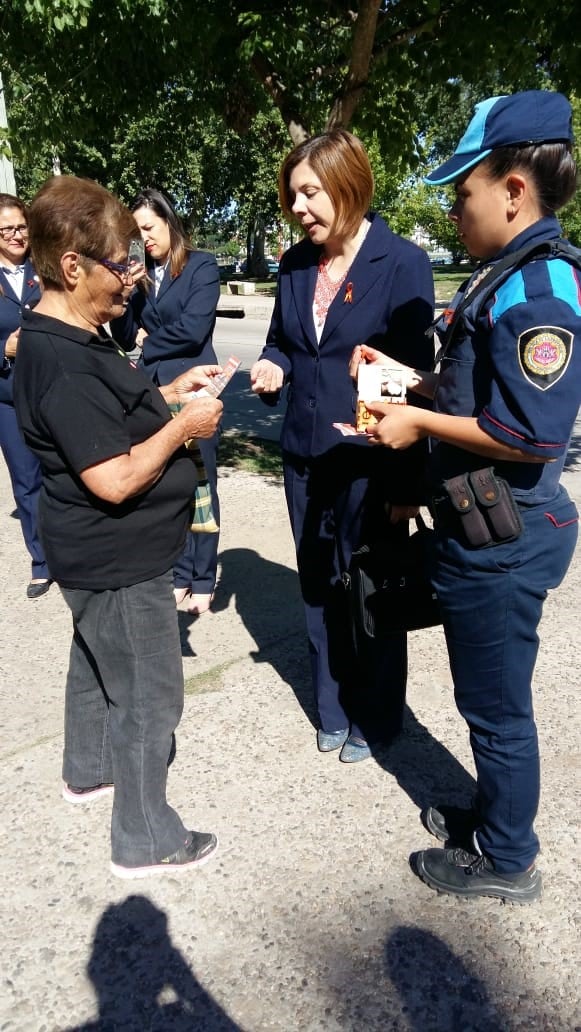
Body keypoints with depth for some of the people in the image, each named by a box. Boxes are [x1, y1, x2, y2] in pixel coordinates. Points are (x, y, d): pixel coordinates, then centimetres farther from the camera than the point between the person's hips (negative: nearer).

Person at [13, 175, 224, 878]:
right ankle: (145, 840, 21)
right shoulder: (65, 365, -28)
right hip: (118, 561, -11)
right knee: (148, 696, 3)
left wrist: (168, 392, 3)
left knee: (97, 659, 27)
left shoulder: (67, 339, 4)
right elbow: (115, 480, -30)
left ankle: (88, 770, 50)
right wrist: (183, 427, -18)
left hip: (97, 555, 11)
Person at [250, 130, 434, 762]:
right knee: (318, 588, 15)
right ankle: (333, 711, 35)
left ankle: (374, 720, 30)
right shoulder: (294, 265, 6)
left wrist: (408, 478, -12)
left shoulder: (402, 263, -10)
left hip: (370, 462, -5)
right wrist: (273, 367, -6)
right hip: (305, 458, 6)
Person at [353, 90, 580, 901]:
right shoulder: (507, 277, 10)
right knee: (487, 696, 24)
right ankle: (499, 811, 45)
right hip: (481, 529, 10)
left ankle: (505, 859, 30)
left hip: (503, 539, -10)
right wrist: (409, 381, 7)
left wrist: (419, 423, -18)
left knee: (496, 703, 8)